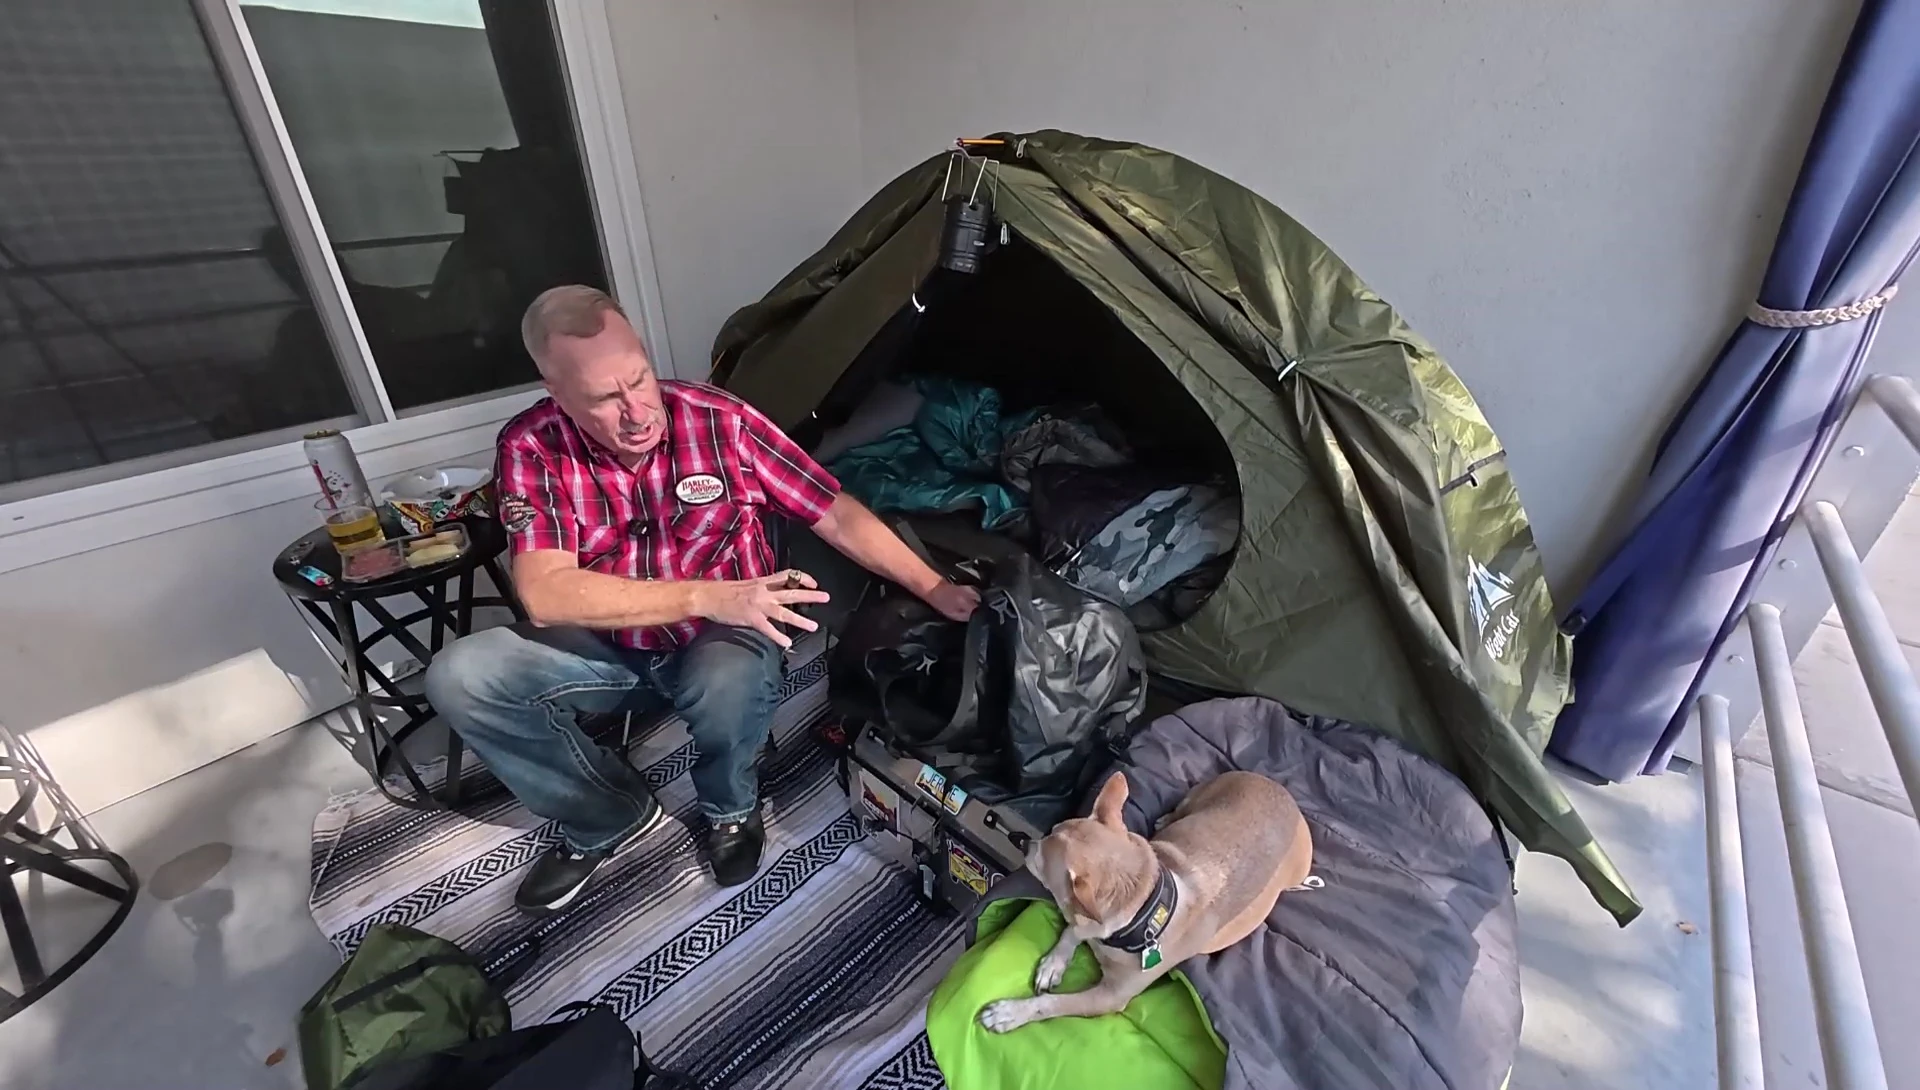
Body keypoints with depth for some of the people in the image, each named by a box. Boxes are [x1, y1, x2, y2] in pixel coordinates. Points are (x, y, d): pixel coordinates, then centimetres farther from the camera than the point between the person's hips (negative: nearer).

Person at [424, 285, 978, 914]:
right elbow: (545, 593, -25)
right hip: (607, 647, 3)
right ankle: (610, 819, 4)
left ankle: (730, 808, 2)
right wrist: (707, 596, -33)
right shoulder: (531, 447, -13)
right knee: (458, 677, -17)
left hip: (719, 642, -2)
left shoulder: (721, 420, -16)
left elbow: (838, 514, -13)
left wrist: (933, 587, -19)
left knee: (731, 684, -36)